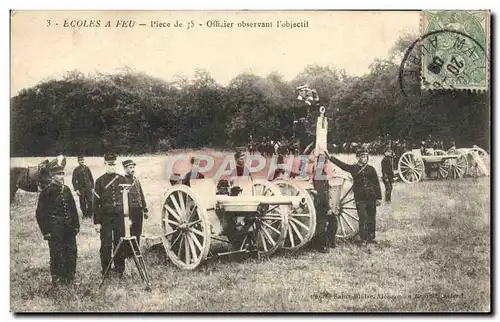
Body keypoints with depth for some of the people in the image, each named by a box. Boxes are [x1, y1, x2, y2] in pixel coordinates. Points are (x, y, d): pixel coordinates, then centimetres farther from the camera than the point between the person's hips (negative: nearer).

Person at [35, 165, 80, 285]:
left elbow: (73, 208, 14)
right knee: (57, 254, 1)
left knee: (72, 252, 9)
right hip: (55, 229, -6)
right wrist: (45, 231, -11)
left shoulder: (66, 189, 8)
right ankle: (57, 279, 14)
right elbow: (40, 213, -8)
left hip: (68, 227, 6)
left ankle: (70, 277, 22)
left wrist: (76, 225, 10)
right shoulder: (47, 192, -9)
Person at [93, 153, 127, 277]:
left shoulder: (122, 179, 6)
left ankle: (120, 269, 17)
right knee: (106, 244, 2)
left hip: (120, 216, 2)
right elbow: (96, 202, 1)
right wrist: (97, 221, -3)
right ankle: (105, 270, 13)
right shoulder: (100, 181, 1)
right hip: (106, 217, -1)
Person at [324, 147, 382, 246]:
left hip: (371, 197, 2)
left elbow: (377, 184, 9)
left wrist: (378, 198, 5)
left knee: (371, 219, 7)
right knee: (362, 219, -3)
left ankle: (371, 238, 19)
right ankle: (363, 239, 3)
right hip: (360, 198, -2)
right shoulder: (353, 168, 5)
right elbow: (341, 164, -1)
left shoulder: (371, 169, 8)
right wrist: (329, 157, -10)